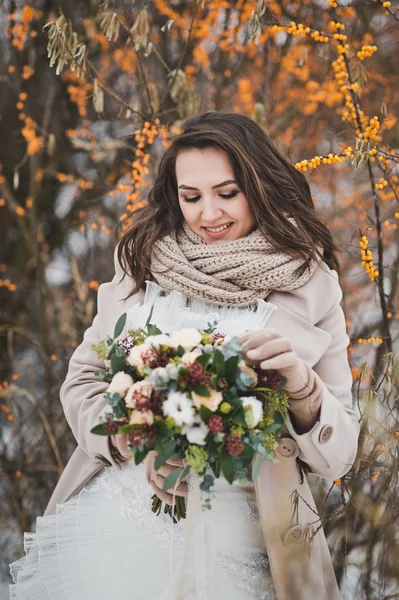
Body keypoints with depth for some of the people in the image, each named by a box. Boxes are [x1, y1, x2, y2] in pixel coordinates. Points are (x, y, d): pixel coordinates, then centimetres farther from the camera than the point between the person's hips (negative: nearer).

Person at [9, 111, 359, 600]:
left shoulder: (310, 293, 1)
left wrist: (302, 384, -20)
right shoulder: (144, 264, 5)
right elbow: (83, 382, 6)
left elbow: (337, 455, 1)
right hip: (111, 516, 2)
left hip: (232, 532, -1)